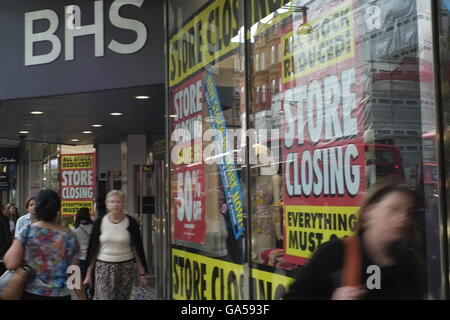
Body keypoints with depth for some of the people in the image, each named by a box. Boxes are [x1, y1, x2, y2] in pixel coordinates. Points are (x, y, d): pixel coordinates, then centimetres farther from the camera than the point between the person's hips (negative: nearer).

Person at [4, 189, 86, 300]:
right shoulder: (69, 236, -8)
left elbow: (10, 264, -12)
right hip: (59, 295, -1)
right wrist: (82, 298, 5)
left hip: (30, 294, 1)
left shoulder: (27, 231, -9)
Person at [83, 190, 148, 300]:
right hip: (103, 268, 0)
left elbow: (138, 248, 2)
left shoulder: (131, 222, -1)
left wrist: (142, 273, 0)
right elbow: (92, 249, 4)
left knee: (123, 298, 4)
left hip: (126, 268, 0)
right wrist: (88, 274, 3)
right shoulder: (100, 222, 0)